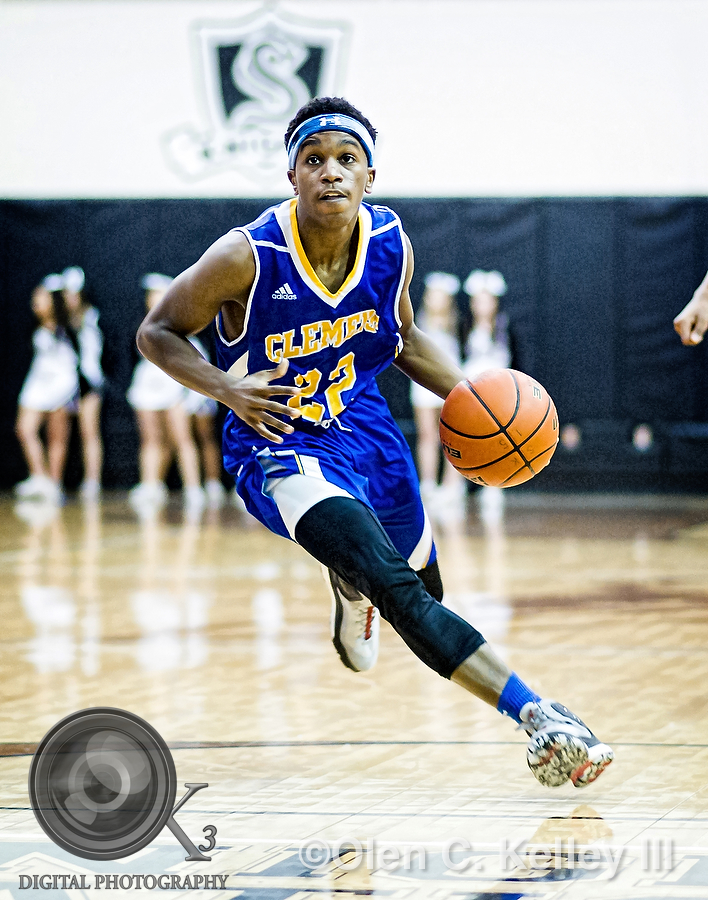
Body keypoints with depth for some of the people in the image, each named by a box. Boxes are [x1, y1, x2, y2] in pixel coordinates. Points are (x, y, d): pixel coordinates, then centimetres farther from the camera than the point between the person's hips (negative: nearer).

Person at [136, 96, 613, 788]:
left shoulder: (391, 244, -9)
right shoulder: (248, 257, -24)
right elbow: (158, 332, -12)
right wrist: (229, 390, -29)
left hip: (363, 426, 6)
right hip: (280, 445, -6)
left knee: (423, 586, 24)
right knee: (401, 594, -28)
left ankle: (351, 584, 61)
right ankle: (537, 716, -33)